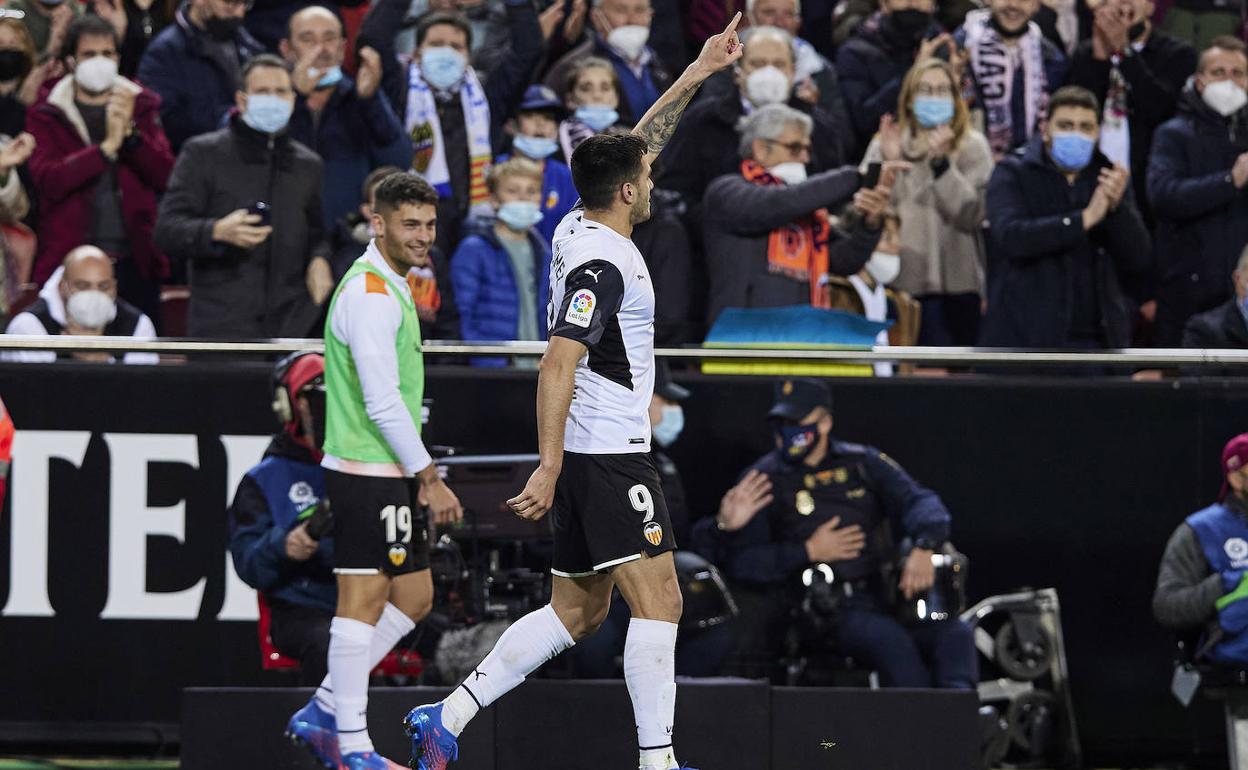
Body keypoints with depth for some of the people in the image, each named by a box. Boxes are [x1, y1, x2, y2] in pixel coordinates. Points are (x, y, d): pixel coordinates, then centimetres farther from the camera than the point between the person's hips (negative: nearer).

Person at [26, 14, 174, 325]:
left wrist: (130, 133, -14)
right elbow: (47, 180, -13)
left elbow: (166, 176, 1)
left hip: (134, 260, 2)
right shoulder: (47, 116, 4)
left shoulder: (141, 107, 12)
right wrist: (107, 147, -21)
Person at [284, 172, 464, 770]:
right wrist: (430, 478, -16)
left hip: (392, 473, 10)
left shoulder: (391, 288, 17)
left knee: (414, 597, 13)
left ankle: (325, 711, 18)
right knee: (363, 600, -7)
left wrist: (421, 478, 22)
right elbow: (382, 403, -20)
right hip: (367, 472, -10)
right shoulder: (369, 295, -16)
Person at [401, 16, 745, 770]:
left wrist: (698, 73, 24)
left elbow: (638, 147, 24)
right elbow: (558, 366, -25)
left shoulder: (581, 229, 9)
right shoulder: (604, 265, -18)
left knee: (577, 611, 13)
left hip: (585, 457, 10)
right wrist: (550, 467, -29)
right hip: (611, 456, -10)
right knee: (658, 600, -9)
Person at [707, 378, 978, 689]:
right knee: (892, 641, -34)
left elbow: (920, 501, 4)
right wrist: (809, 552, -9)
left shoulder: (862, 463, 14)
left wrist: (923, 549, -18)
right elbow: (740, 563, -1)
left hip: (883, 598, 4)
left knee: (957, 633, -22)